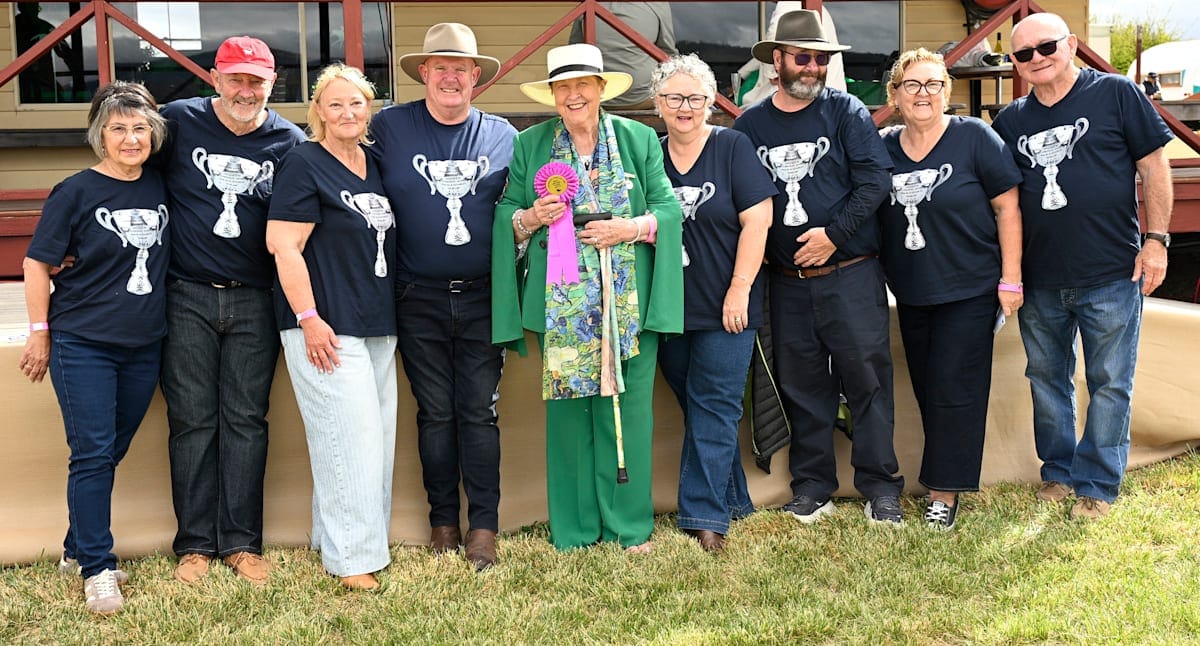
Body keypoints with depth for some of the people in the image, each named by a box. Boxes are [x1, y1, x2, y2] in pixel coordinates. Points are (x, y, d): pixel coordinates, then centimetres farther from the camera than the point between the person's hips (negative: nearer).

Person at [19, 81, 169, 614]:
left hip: (144, 347, 5)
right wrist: (40, 332, -5)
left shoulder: (160, 188, 4)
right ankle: (97, 569, 7)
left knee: (111, 451, 12)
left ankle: (78, 550, 27)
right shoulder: (76, 192, -8)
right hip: (83, 344, -5)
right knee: (92, 455, -3)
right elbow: (37, 263, -4)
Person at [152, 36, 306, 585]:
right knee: (192, 421, 3)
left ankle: (242, 542, 11)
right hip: (188, 297, 0)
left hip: (254, 300, 1)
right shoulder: (179, 121, 0)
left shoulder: (289, 140, 3)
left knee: (246, 420, 4)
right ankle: (195, 544, 12)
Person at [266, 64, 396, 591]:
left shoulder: (375, 164, 14)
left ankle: (335, 539, 22)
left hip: (378, 325, 8)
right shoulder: (304, 164, -7)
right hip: (327, 325, -8)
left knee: (378, 435, 10)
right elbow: (285, 246, -14)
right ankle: (352, 557, 1)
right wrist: (309, 318, -19)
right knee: (349, 435, -8)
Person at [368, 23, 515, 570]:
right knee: (434, 413, 7)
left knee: (479, 412, 1)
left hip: (482, 298, 1)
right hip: (419, 300, 0)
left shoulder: (502, 135, 6)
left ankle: (484, 526, 8)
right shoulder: (389, 127, 1)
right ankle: (442, 521, 19)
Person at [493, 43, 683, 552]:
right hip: (561, 304, 0)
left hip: (628, 302, 0)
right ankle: (573, 529, 14)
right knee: (566, 407, 2)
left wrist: (631, 228, -11)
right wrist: (530, 218, -10)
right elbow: (505, 214, 10)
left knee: (627, 407, 2)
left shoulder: (639, 139, 9)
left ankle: (628, 524, 14)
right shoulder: (529, 146, 9)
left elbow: (667, 208, 6)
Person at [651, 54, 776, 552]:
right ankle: (732, 500, 24)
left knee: (714, 408, -2)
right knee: (695, 405, 11)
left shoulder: (733, 147, -4)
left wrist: (740, 288, -13)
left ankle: (704, 515, 1)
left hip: (724, 307, -4)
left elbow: (757, 218, -9)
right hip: (668, 307, 4)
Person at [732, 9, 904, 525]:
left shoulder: (846, 111, 1)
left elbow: (874, 181, -7)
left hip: (850, 273, -2)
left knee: (867, 376, -2)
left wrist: (834, 234, -15)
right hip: (787, 280, 3)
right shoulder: (750, 124, 8)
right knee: (801, 384, 8)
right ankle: (811, 485, 19)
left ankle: (880, 486, 7)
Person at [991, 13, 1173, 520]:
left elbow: (1154, 166, -1)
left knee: (1109, 384, 4)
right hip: (1039, 280, 4)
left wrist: (1156, 238, -7)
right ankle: (1058, 472, 30)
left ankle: (1098, 485, 17)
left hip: (1112, 274, -4)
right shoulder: (1010, 122, 8)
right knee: (1046, 379, 15)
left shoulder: (1116, 94, -2)